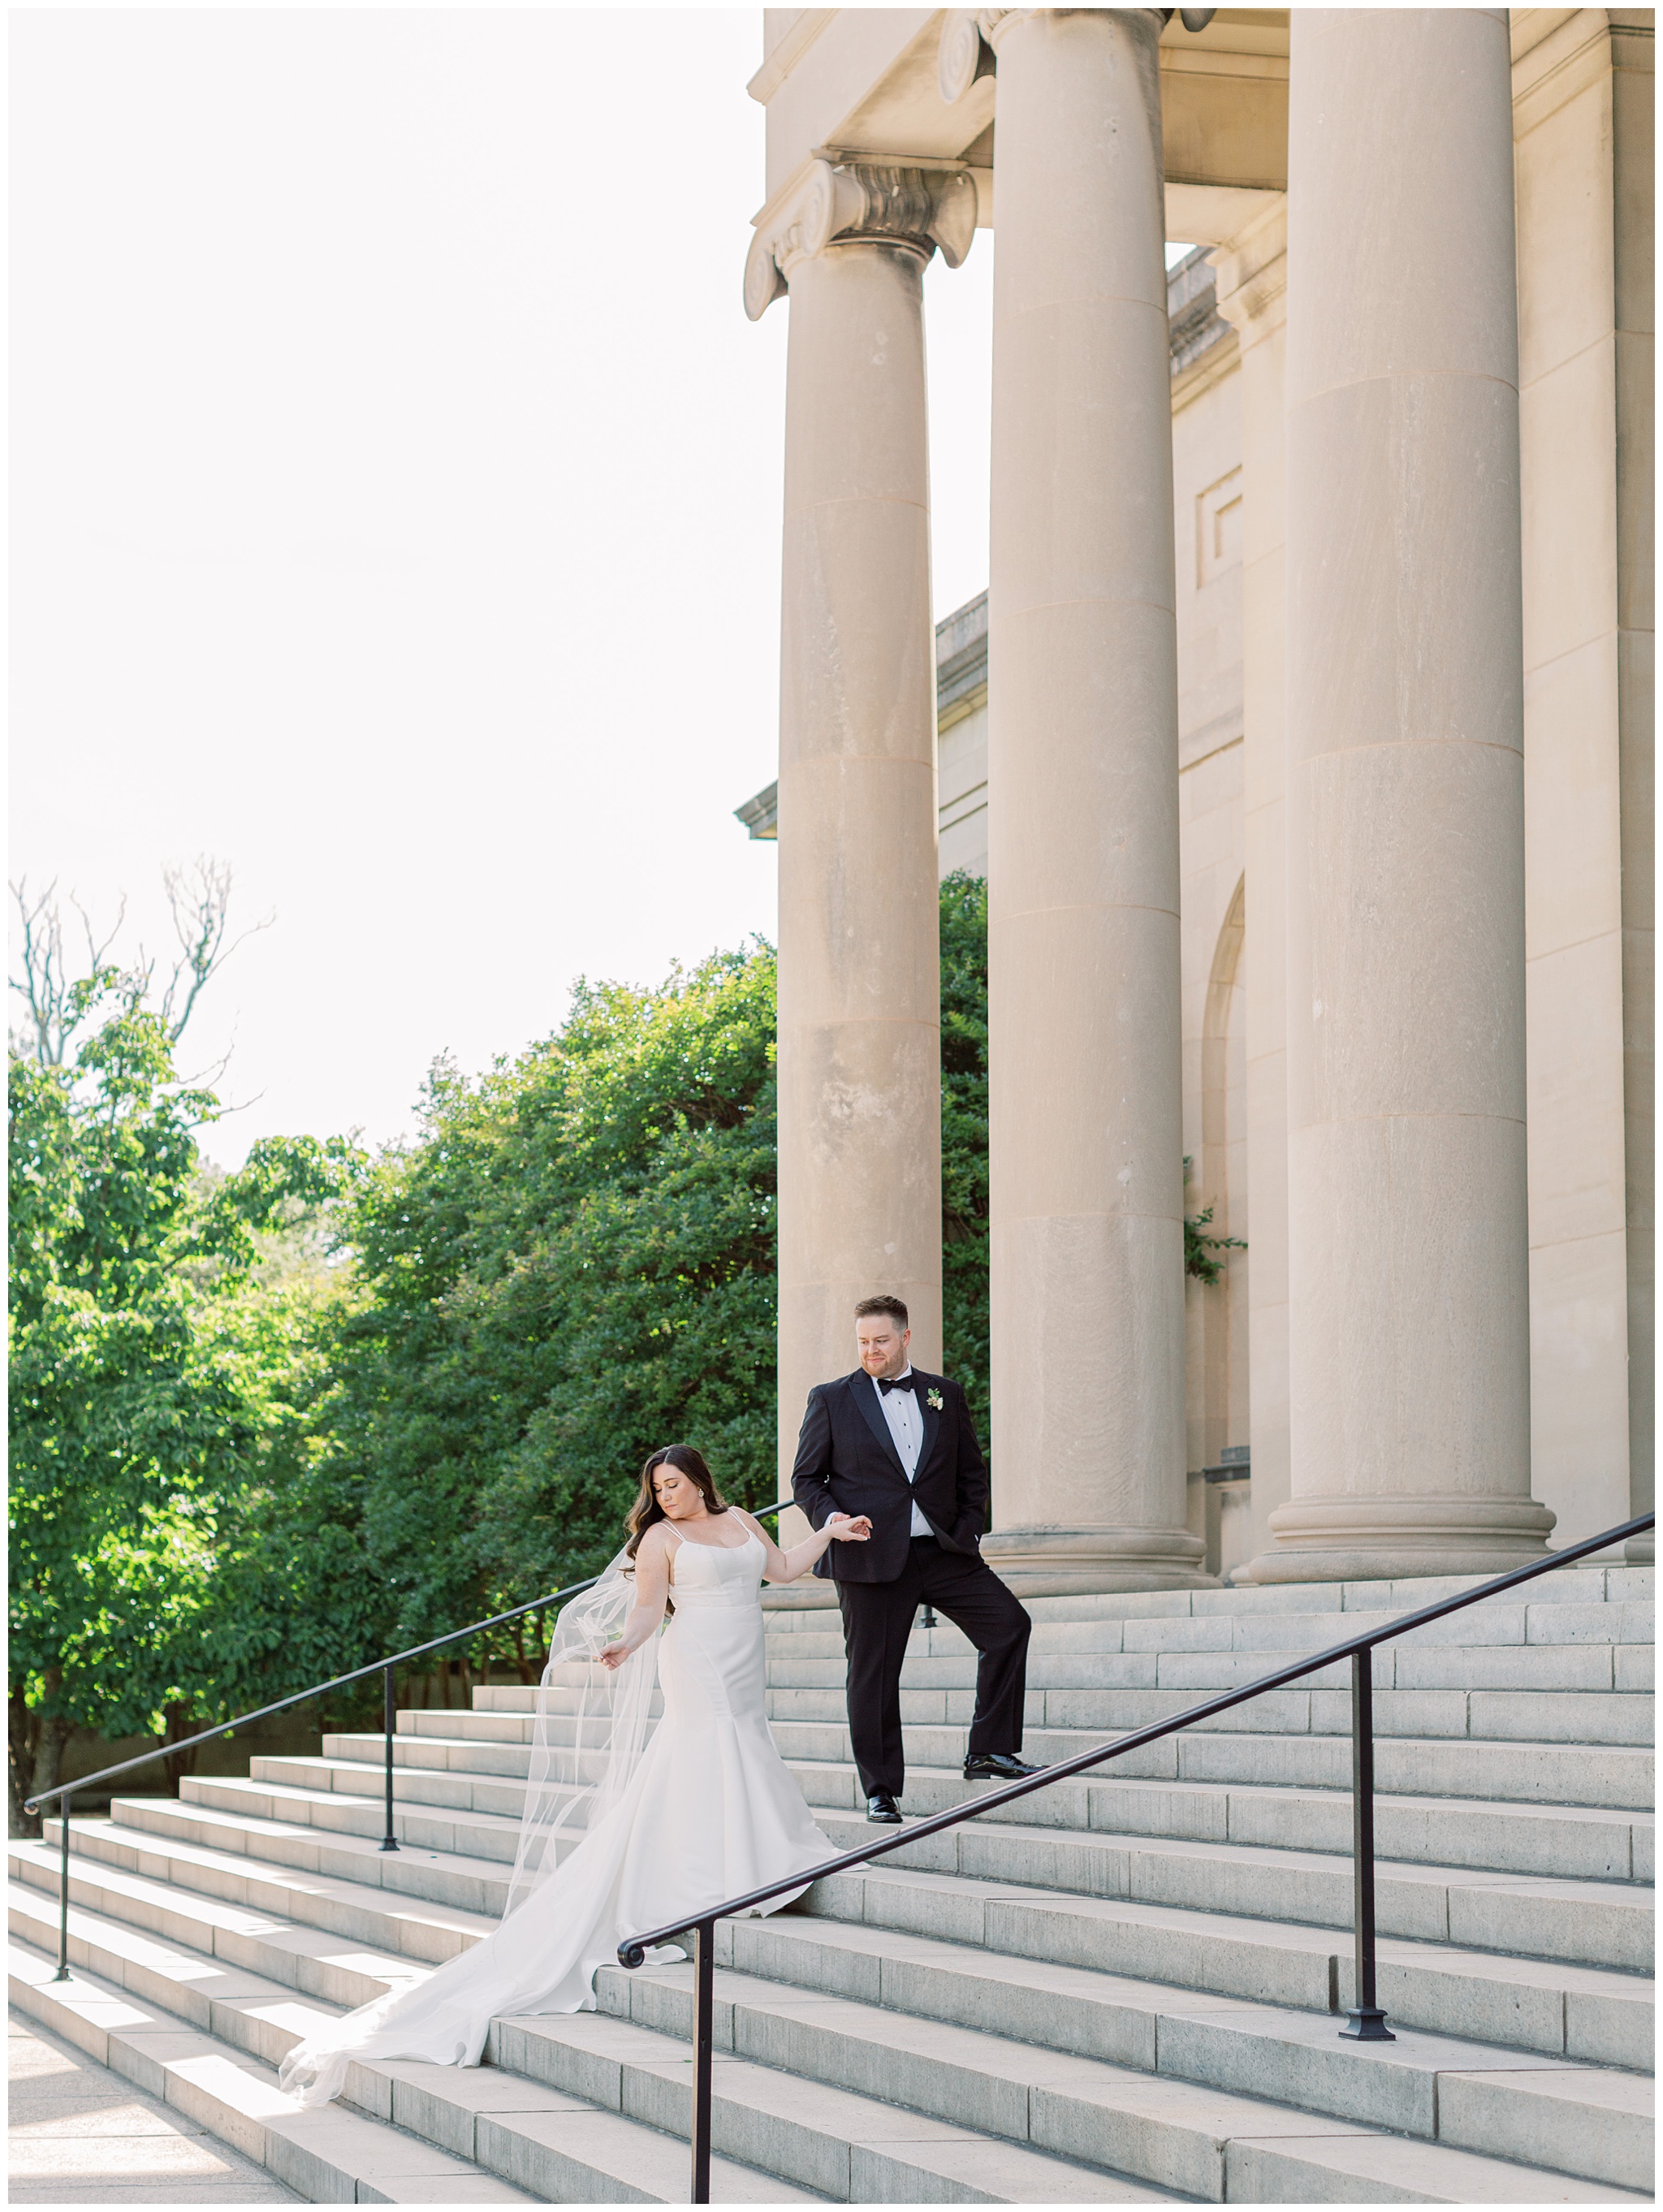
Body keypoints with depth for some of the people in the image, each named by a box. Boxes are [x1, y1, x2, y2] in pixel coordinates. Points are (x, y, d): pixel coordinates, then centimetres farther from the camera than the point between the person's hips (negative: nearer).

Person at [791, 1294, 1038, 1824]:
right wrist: (830, 1519, -13)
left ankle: (989, 1750, 0)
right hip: (871, 1556, -3)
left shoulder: (945, 1395, 11)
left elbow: (972, 1471, 17)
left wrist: (967, 1530, 3)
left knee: (1009, 1623, -10)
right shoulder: (831, 1399, 4)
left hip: (943, 1550, 3)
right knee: (873, 1673, -1)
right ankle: (880, 1790, 11)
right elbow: (806, 1478, 6)